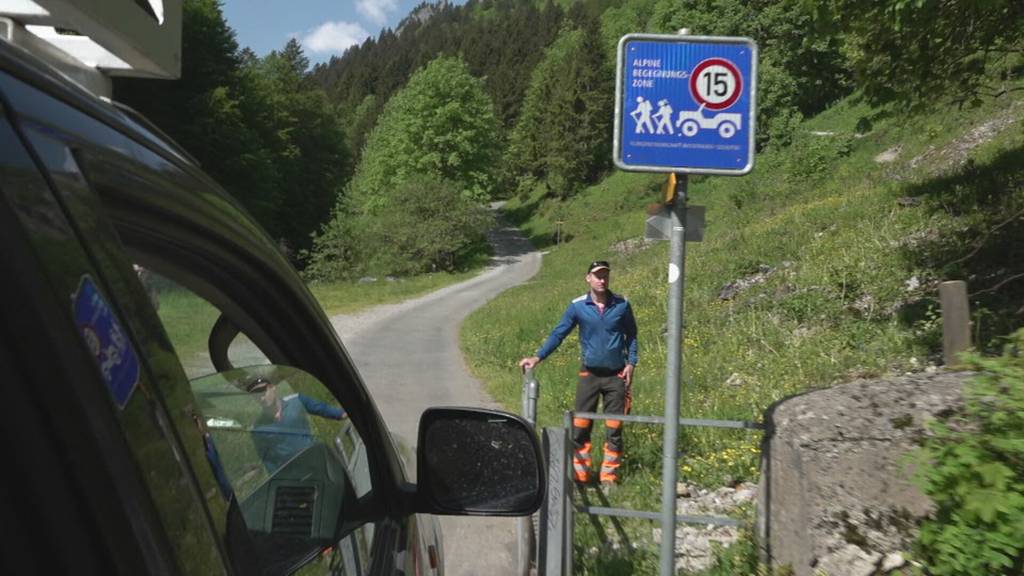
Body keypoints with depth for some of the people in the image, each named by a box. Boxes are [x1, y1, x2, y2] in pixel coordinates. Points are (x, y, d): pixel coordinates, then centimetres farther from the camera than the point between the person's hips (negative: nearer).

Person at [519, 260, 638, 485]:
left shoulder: (622, 305, -3)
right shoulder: (577, 306, -5)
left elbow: (631, 335, 8)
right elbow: (558, 333, -4)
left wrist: (631, 363, -3)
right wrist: (537, 357, -14)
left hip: (616, 375, 0)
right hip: (589, 374, 0)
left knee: (614, 428, 4)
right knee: (580, 426, 1)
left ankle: (609, 477, 14)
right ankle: (579, 475, 11)